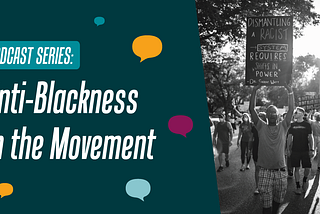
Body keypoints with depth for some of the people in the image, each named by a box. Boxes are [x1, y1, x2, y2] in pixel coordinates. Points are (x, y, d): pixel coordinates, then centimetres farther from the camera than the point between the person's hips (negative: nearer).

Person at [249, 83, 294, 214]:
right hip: (265, 172, -2)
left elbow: (291, 110, 0)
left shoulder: (283, 127, 7)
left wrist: (290, 93, -6)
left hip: (281, 172, 2)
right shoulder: (261, 127, 2)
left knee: (278, 200, 15)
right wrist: (254, 91, -8)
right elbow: (252, 109, -4)